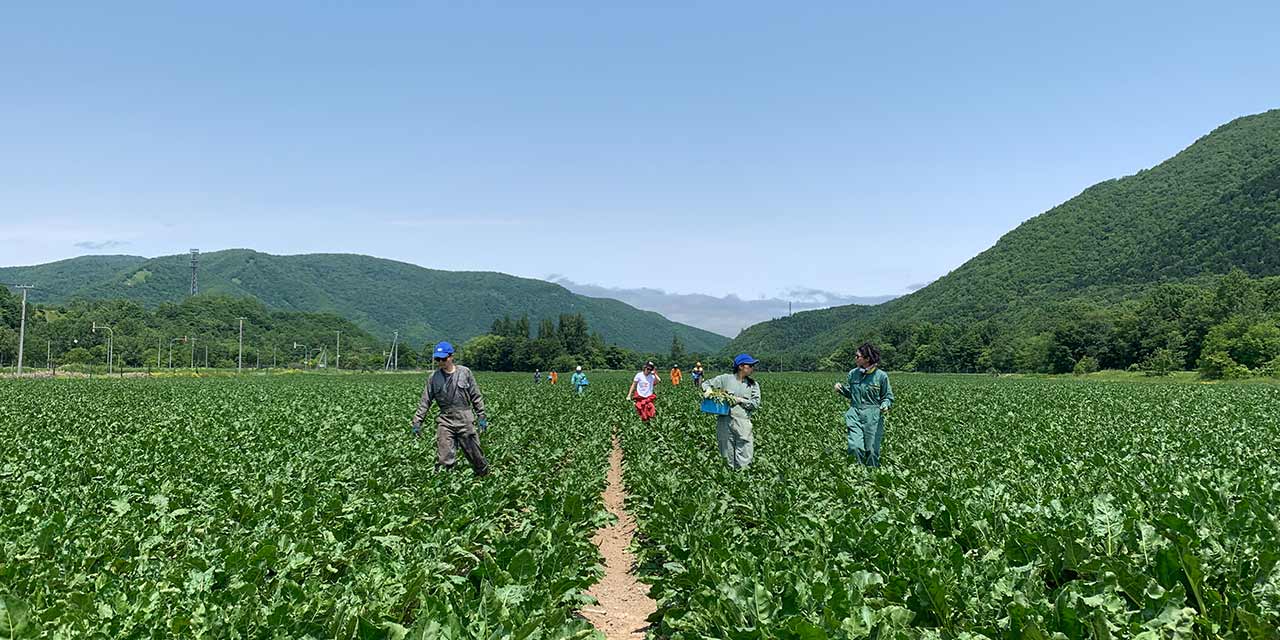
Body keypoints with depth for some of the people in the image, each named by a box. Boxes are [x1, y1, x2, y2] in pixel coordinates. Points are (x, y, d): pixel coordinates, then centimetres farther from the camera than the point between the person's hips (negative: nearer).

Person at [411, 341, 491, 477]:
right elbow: (425, 401, 7)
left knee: (476, 454, 7)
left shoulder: (465, 372, 0)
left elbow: (476, 397, 6)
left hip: (465, 420, -1)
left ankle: (485, 475, 28)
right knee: (444, 459, -7)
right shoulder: (434, 377, 4)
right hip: (445, 421, 1)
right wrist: (417, 422, 2)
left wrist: (482, 416, 3)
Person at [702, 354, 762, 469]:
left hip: (743, 422, 1)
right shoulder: (726, 378, 7)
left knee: (744, 459, -6)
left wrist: (740, 400, -8)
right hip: (725, 421, -1)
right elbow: (706, 383, 11)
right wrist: (707, 390, -10)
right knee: (727, 456, 6)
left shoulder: (753, 384, 11)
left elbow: (755, 404, 3)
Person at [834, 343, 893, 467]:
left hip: (873, 416, -2)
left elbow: (888, 397, 5)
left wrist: (885, 405, -16)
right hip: (855, 414, 2)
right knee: (855, 447, -14)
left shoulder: (881, 376, -4)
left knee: (872, 450, 4)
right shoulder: (853, 374, 6)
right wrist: (841, 388, 0)